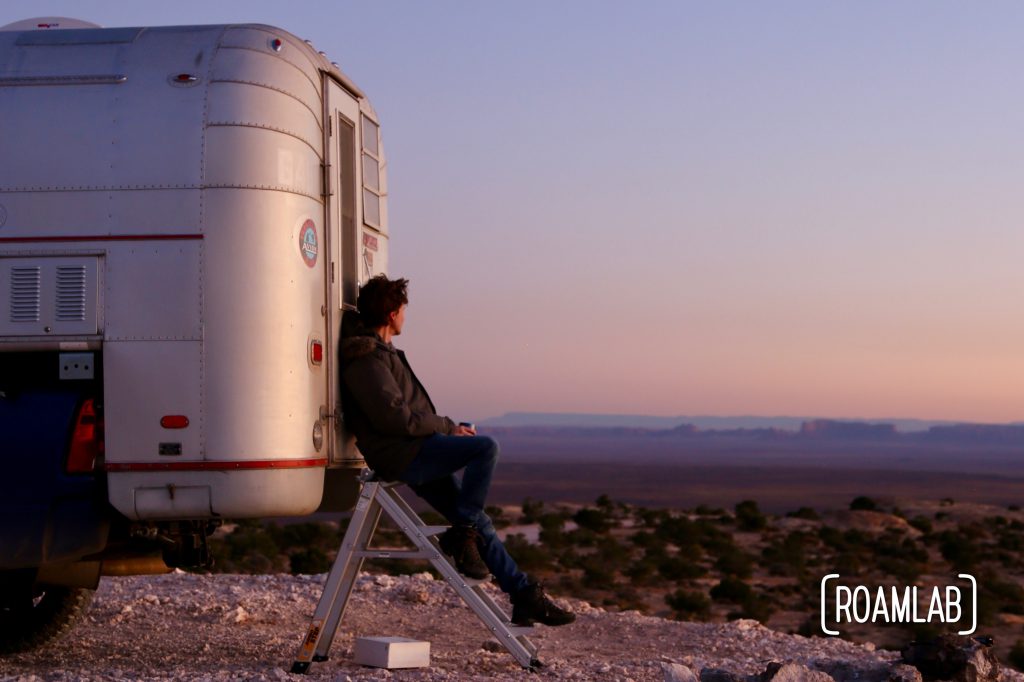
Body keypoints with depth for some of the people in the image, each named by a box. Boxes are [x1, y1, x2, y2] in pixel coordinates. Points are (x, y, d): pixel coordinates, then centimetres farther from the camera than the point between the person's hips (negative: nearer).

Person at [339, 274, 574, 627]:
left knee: (478, 522, 7)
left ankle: (524, 596, 8)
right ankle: (460, 537, -14)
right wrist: (448, 426, -12)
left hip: (415, 453, 10)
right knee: (486, 447, -23)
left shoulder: (380, 351, 21)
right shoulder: (367, 359, -13)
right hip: (399, 455, -10)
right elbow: (394, 417, -21)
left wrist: (450, 428, 15)